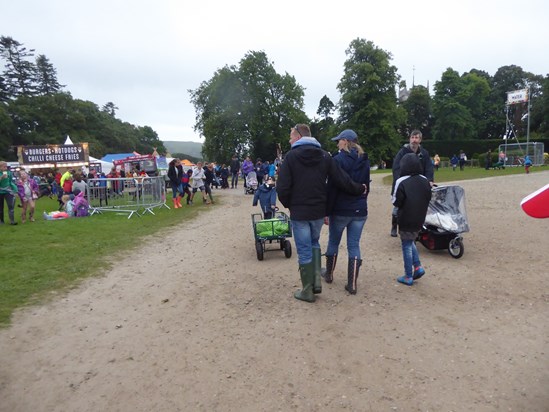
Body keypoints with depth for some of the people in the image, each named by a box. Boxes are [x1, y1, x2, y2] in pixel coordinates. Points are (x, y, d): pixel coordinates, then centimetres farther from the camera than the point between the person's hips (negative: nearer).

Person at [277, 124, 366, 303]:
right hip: (319, 210, 5)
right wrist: (359, 189, 15)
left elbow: (282, 187, -14)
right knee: (314, 243, 24)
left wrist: (288, 204, 3)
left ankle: (307, 291, 14)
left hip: (299, 212, -4)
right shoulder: (324, 155, 3)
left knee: (304, 251, 4)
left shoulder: (291, 156, -10)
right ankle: (316, 281, 17)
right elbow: (341, 179, 0)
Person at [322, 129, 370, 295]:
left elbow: (332, 188, -14)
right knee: (354, 246, 6)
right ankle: (352, 284, 6)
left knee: (333, 242, 14)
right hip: (360, 210, 5)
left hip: (340, 210, -5)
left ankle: (329, 274, 31)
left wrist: (327, 211, -10)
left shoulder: (338, 159, -11)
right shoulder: (365, 161, 9)